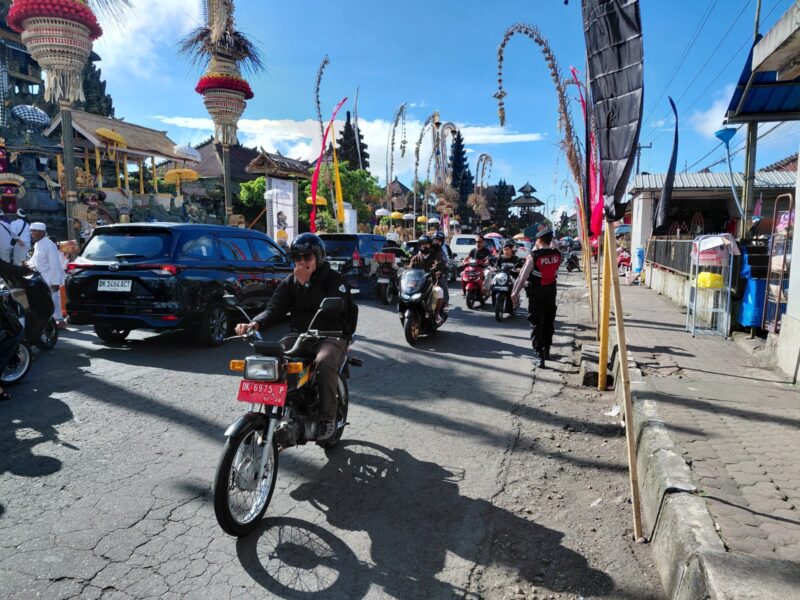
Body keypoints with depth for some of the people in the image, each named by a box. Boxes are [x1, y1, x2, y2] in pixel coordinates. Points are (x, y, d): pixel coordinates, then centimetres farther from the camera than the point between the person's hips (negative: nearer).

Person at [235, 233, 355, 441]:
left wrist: (307, 283, -19)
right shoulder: (289, 283, 11)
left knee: (324, 363, -36)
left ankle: (328, 418, -21)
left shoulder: (333, 279, -2)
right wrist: (255, 324, -23)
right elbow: (274, 309, -2)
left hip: (332, 335, -5)